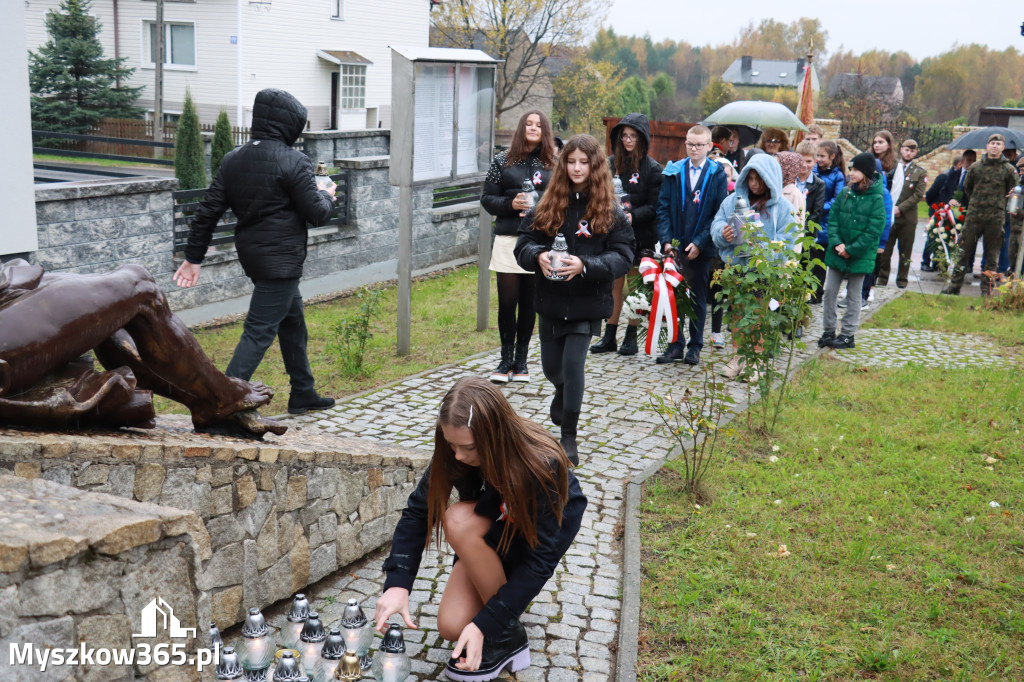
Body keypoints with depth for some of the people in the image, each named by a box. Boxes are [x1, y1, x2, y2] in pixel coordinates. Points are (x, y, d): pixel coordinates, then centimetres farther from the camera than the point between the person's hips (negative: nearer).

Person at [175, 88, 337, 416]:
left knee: (293, 321, 21)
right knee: (259, 331, -7)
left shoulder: (233, 160, 6)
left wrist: (194, 257, 11)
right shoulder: (293, 162, -15)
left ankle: (303, 394, 32)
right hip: (281, 259, -8)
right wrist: (327, 197, 11)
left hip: (251, 254, 8)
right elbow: (317, 214, -11)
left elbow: (208, 211, 6)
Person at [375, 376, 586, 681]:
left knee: (460, 520, -33)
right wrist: (397, 583, -34)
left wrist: (485, 624, -37)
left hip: (551, 526, -4)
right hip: (493, 528, 4)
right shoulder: (453, 451, -25)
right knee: (452, 628, -14)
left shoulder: (542, 465, -37)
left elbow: (541, 559, -33)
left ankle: (508, 636, -18)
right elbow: (417, 512, -20)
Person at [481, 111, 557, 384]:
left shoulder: (555, 162, 6)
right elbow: (487, 198, 6)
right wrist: (510, 204, -11)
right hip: (508, 240, 0)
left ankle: (521, 359, 20)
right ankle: (506, 359, 15)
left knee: (529, 302, 7)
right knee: (507, 301, 1)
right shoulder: (502, 161, 6)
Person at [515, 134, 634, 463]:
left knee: (573, 364, -10)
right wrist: (538, 256, -20)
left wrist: (585, 265, -25)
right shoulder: (549, 204, 2)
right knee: (551, 365, 14)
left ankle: (569, 436, 7)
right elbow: (524, 241, 3)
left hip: (587, 301, -3)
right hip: (551, 299, 3)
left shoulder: (610, 211, -5)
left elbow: (622, 257, -9)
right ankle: (564, 393, 52)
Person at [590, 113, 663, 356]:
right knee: (615, 286, 7)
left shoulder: (653, 169, -4)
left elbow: (654, 206, -7)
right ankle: (609, 337, 13)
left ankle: (631, 337, 14)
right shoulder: (610, 163, 8)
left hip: (640, 236, -3)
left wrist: (633, 216, -22)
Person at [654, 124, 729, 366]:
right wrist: (666, 240, -8)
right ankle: (676, 344, 14)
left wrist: (700, 242, -13)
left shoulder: (717, 175, -1)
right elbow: (663, 208, 4)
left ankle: (695, 346, 18)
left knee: (698, 298, 8)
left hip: (702, 249, -2)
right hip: (674, 247, 2)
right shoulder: (673, 172, 6)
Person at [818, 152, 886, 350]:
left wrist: (851, 250, -16)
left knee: (853, 296, 7)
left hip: (860, 256, -4)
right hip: (837, 252, 4)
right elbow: (832, 220, 4)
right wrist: (836, 243, -11)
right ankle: (829, 331, 15)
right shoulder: (844, 194, 4)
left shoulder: (876, 199, -10)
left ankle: (848, 335, 16)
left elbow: (873, 231, -13)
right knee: (829, 291, 4)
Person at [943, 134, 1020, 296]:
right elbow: (967, 188, 19)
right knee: (964, 251, 2)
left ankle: (987, 289, 12)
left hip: (996, 219, -1)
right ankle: (955, 285, 10)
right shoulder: (975, 167, 6)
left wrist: (998, 205, 6)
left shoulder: (1009, 170, 1)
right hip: (974, 216, 1)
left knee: (991, 256, 4)